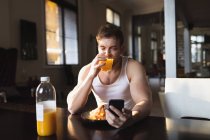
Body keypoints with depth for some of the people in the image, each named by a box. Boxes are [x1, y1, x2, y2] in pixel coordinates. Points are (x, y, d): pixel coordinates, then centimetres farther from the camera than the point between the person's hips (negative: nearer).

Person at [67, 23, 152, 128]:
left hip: (129, 126, -1)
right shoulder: (87, 70, -6)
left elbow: (145, 103, -22)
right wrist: (91, 76, -24)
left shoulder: (133, 67, -12)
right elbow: (72, 108, -14)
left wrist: (130, 119, -43)